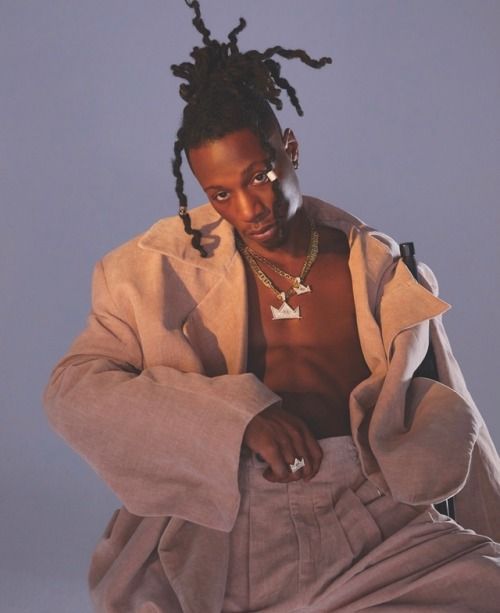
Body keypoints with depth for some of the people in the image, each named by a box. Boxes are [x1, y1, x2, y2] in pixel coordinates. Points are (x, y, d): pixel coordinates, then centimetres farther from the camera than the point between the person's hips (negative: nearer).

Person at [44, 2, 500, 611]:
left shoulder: (384, 270, 12)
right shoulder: (165, 270, 7)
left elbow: (450, 426, 17)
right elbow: (71, 390, -4)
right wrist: (240, 414, -13)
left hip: (378, 519, 1)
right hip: (234, 531, -1)